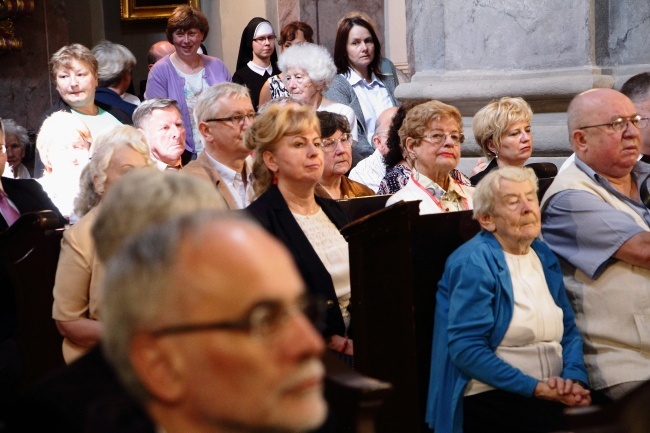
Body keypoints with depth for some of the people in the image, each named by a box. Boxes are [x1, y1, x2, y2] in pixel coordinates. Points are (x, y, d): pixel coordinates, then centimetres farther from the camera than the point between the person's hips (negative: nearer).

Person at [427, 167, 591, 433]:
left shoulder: (544, 257, 13)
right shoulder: (475, 263, -9)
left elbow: (568, 331, 14)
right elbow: (466, 348, -16)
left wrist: (575, 378, -6)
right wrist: (535, 388, -17)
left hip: (551, 395, 7)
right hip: (491, 397, -6)